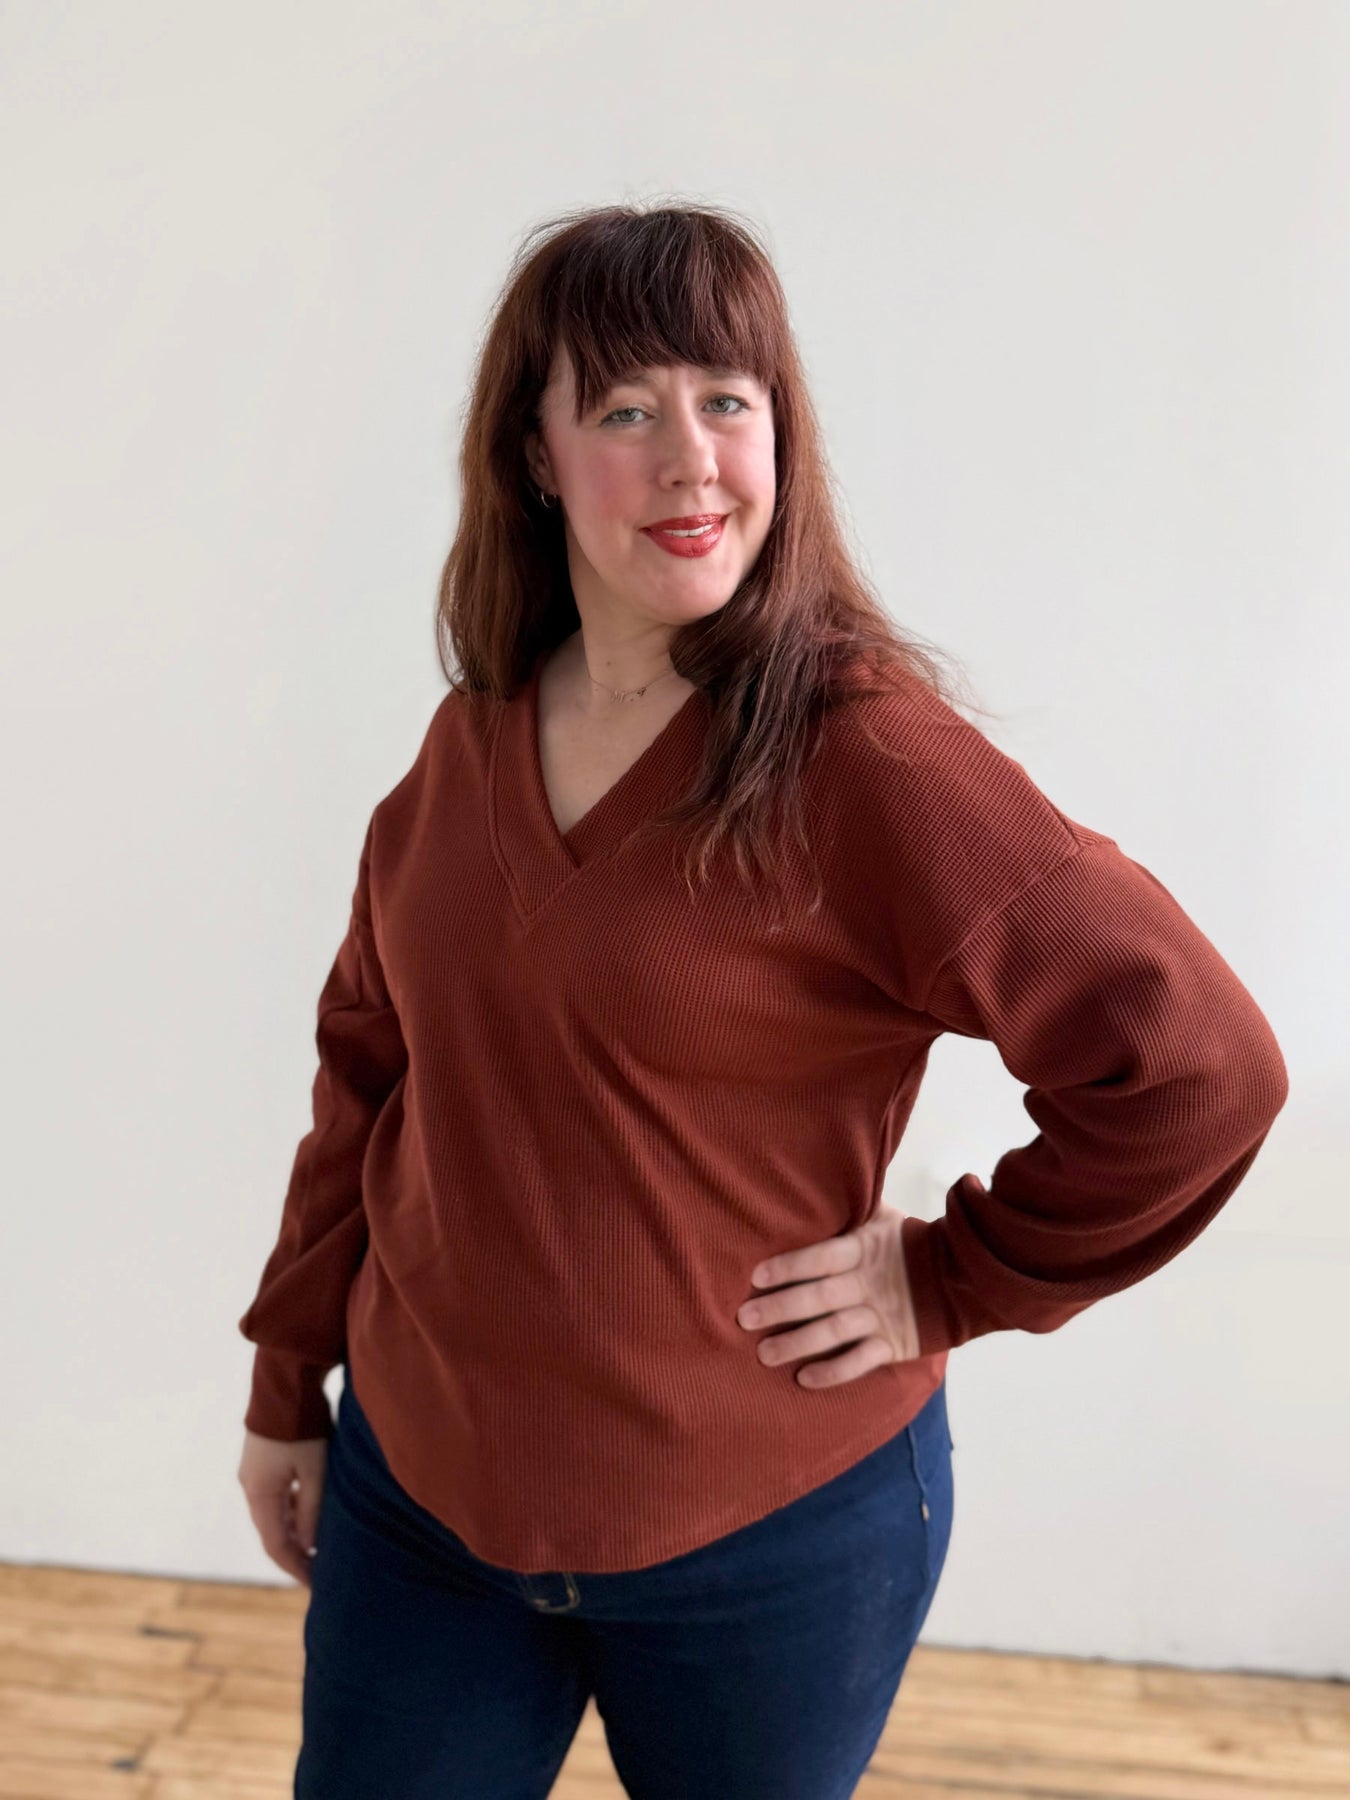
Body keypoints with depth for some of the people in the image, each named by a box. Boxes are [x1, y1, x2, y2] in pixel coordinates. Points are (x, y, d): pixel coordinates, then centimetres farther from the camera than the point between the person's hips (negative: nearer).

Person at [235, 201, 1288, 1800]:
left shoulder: (862, 752, -19)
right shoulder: (472, 738, 0)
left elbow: (1199, 1065, -19)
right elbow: (367, 1071, 7)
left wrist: (956, 1281, -13)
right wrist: (287, 1382, 11)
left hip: (767, 1530, -4)